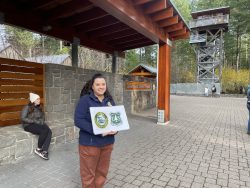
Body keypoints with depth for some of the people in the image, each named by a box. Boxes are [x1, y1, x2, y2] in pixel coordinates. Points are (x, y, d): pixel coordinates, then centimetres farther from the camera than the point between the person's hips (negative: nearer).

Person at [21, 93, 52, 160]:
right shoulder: (27, 108, -8)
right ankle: (38, 149, -11)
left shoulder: (39, 107, 10)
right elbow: (23, 118, -13)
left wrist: (41, 121, -2)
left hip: (39, 124, 6)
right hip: (29, 125, -5)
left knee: (49, 132, -26)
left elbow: (42, 116, 20)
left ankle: (44, 151, -28)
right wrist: (35, 121, -18)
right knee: (44, 131, -32)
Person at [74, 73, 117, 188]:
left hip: (107, 143, 5)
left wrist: (115, 129, -10)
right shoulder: (85, 100, -11)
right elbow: (78, 120, -18)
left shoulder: (109, 100, 6)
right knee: (88, 174, 11)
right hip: (90, 143, -5)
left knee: (102, 172, 20)